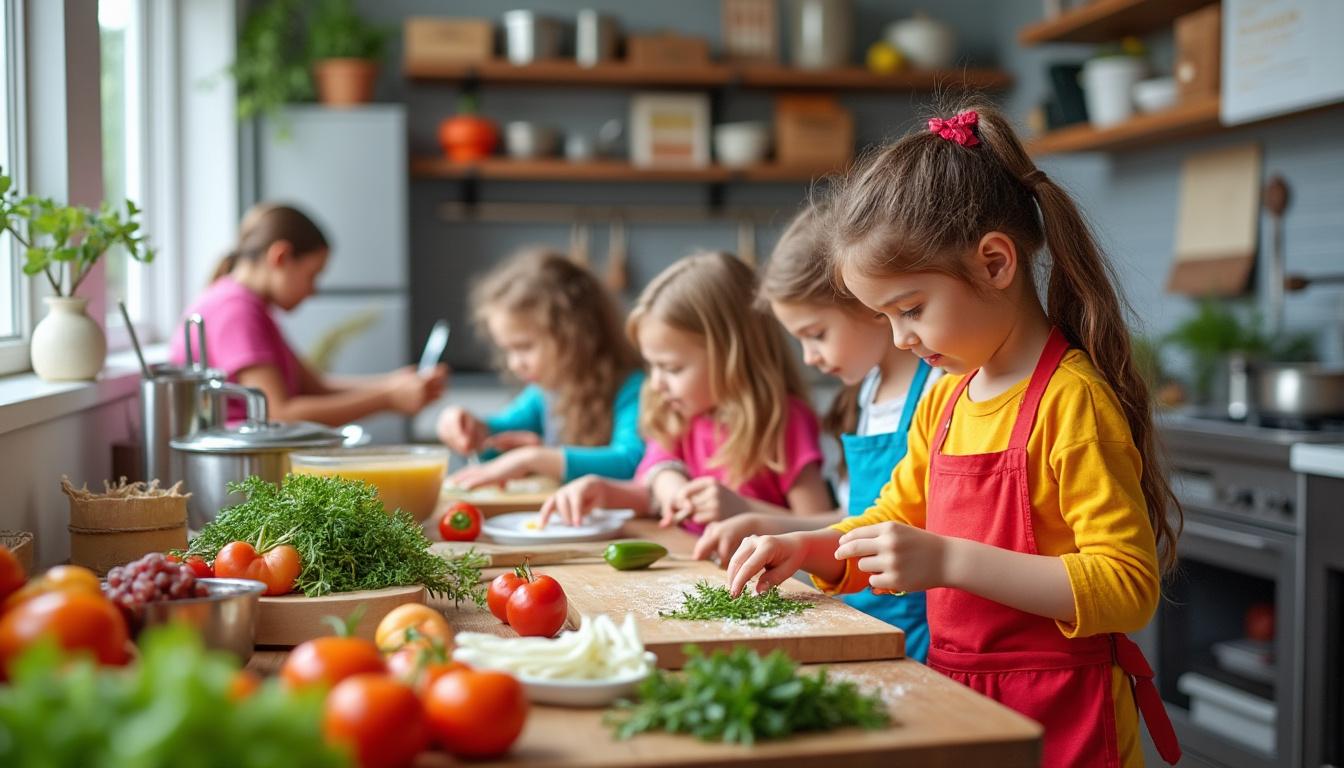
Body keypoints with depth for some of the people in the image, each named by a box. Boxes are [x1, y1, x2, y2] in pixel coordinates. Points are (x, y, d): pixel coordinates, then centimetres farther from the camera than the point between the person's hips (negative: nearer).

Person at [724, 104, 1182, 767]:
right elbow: (895, 520, 20)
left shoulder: (1073, 401, -18)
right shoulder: (944, 400, 8)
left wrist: (949, 561, -28)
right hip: (958, 700, 7)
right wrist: (807, 548, 0)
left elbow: (1128, 587, -23)